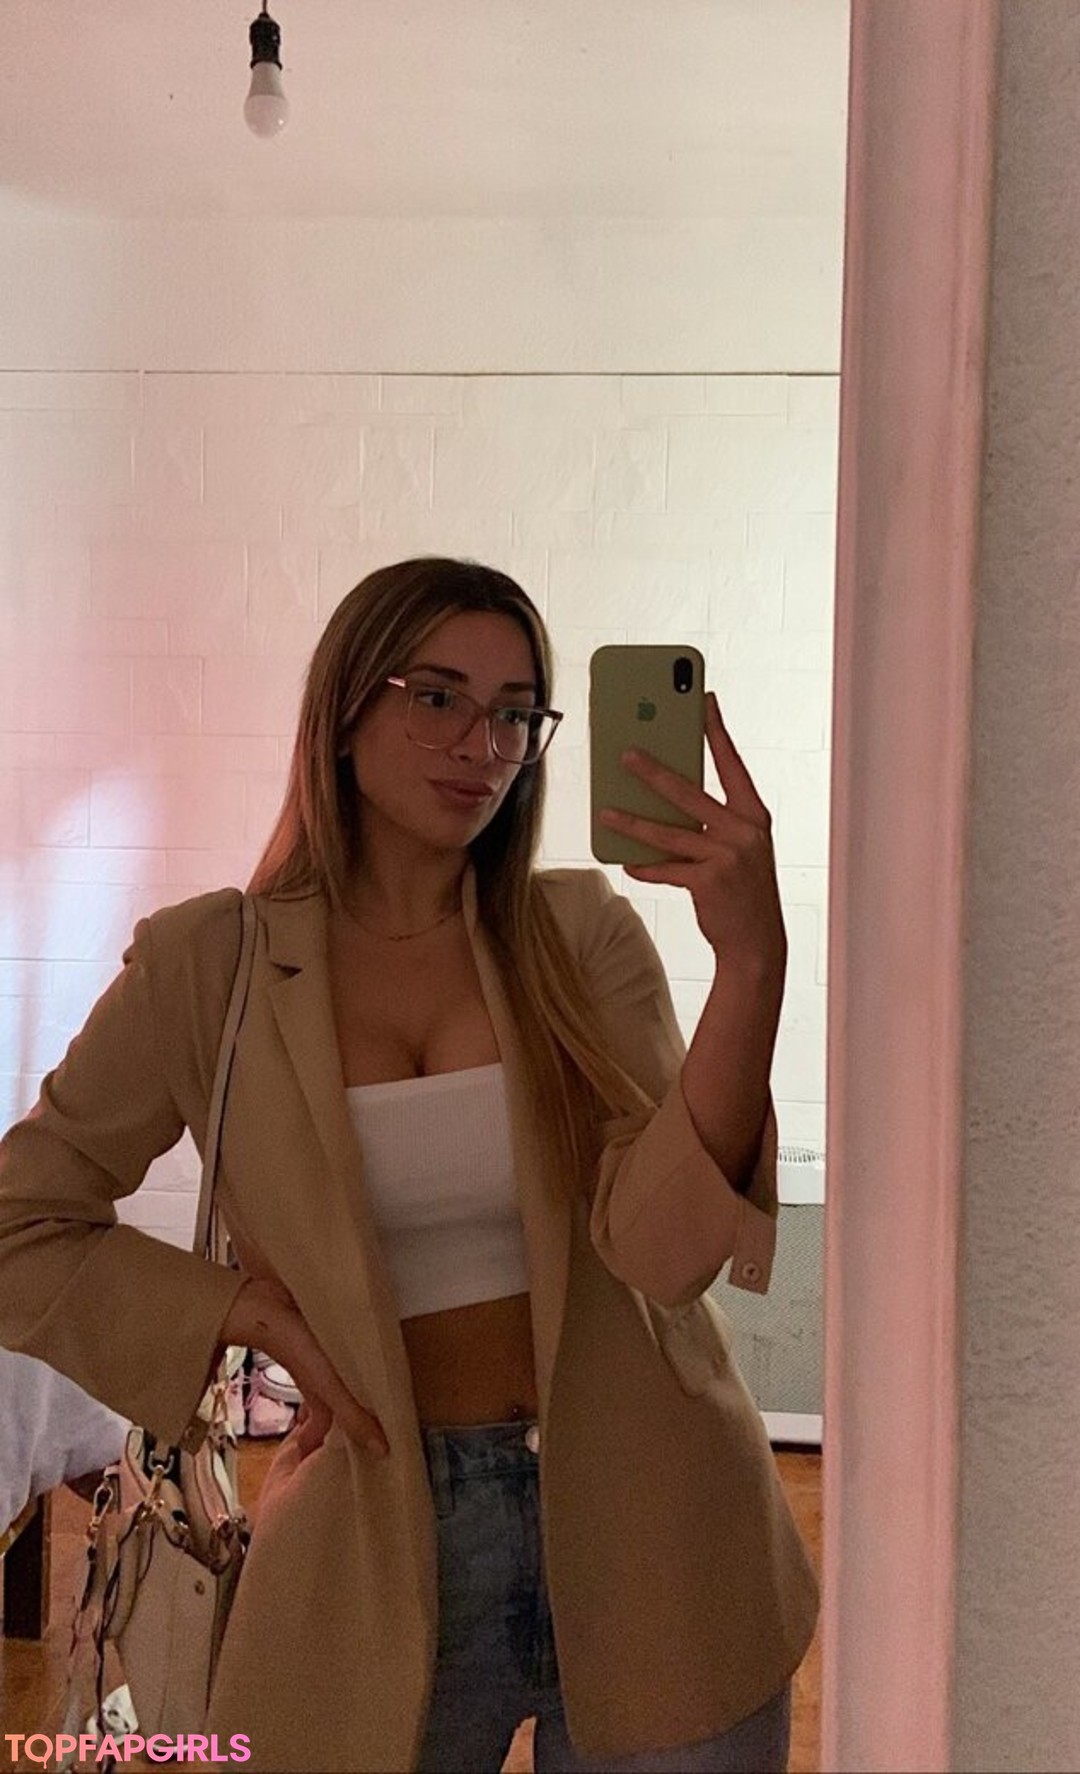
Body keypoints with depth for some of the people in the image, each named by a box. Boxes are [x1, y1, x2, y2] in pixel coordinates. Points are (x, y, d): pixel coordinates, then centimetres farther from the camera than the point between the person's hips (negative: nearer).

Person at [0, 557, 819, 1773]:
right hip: (386, 1538, 0)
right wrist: (253, 1310, -10)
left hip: (644, 1525, 1)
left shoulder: (582, 932, -4)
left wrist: (750, 962, -29)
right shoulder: (210, 965, -5)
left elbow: (659, 1245, -16)